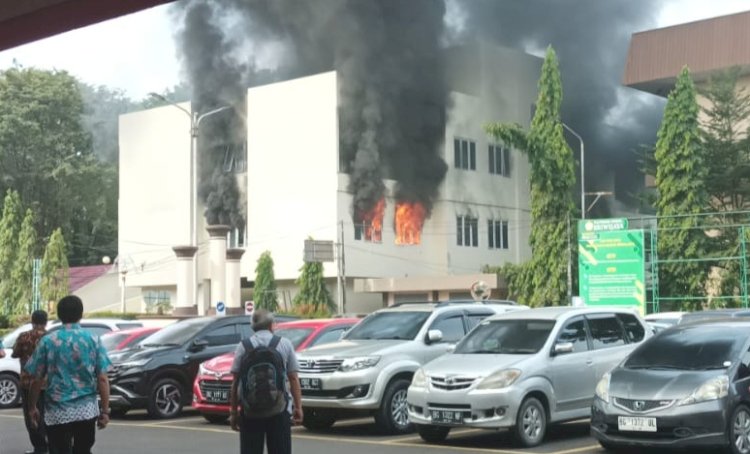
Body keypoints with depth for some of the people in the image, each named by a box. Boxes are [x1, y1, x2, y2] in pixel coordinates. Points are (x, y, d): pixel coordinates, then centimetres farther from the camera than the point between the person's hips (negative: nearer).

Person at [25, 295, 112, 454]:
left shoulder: (48, 341, -3)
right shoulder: (93, 340, -1)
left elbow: (37, 379, -2)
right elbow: (102, 379, -4)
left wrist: (32, 407, 11)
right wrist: (105, 410, 1)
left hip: (57, 412, -2)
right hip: (87, 410, 2)